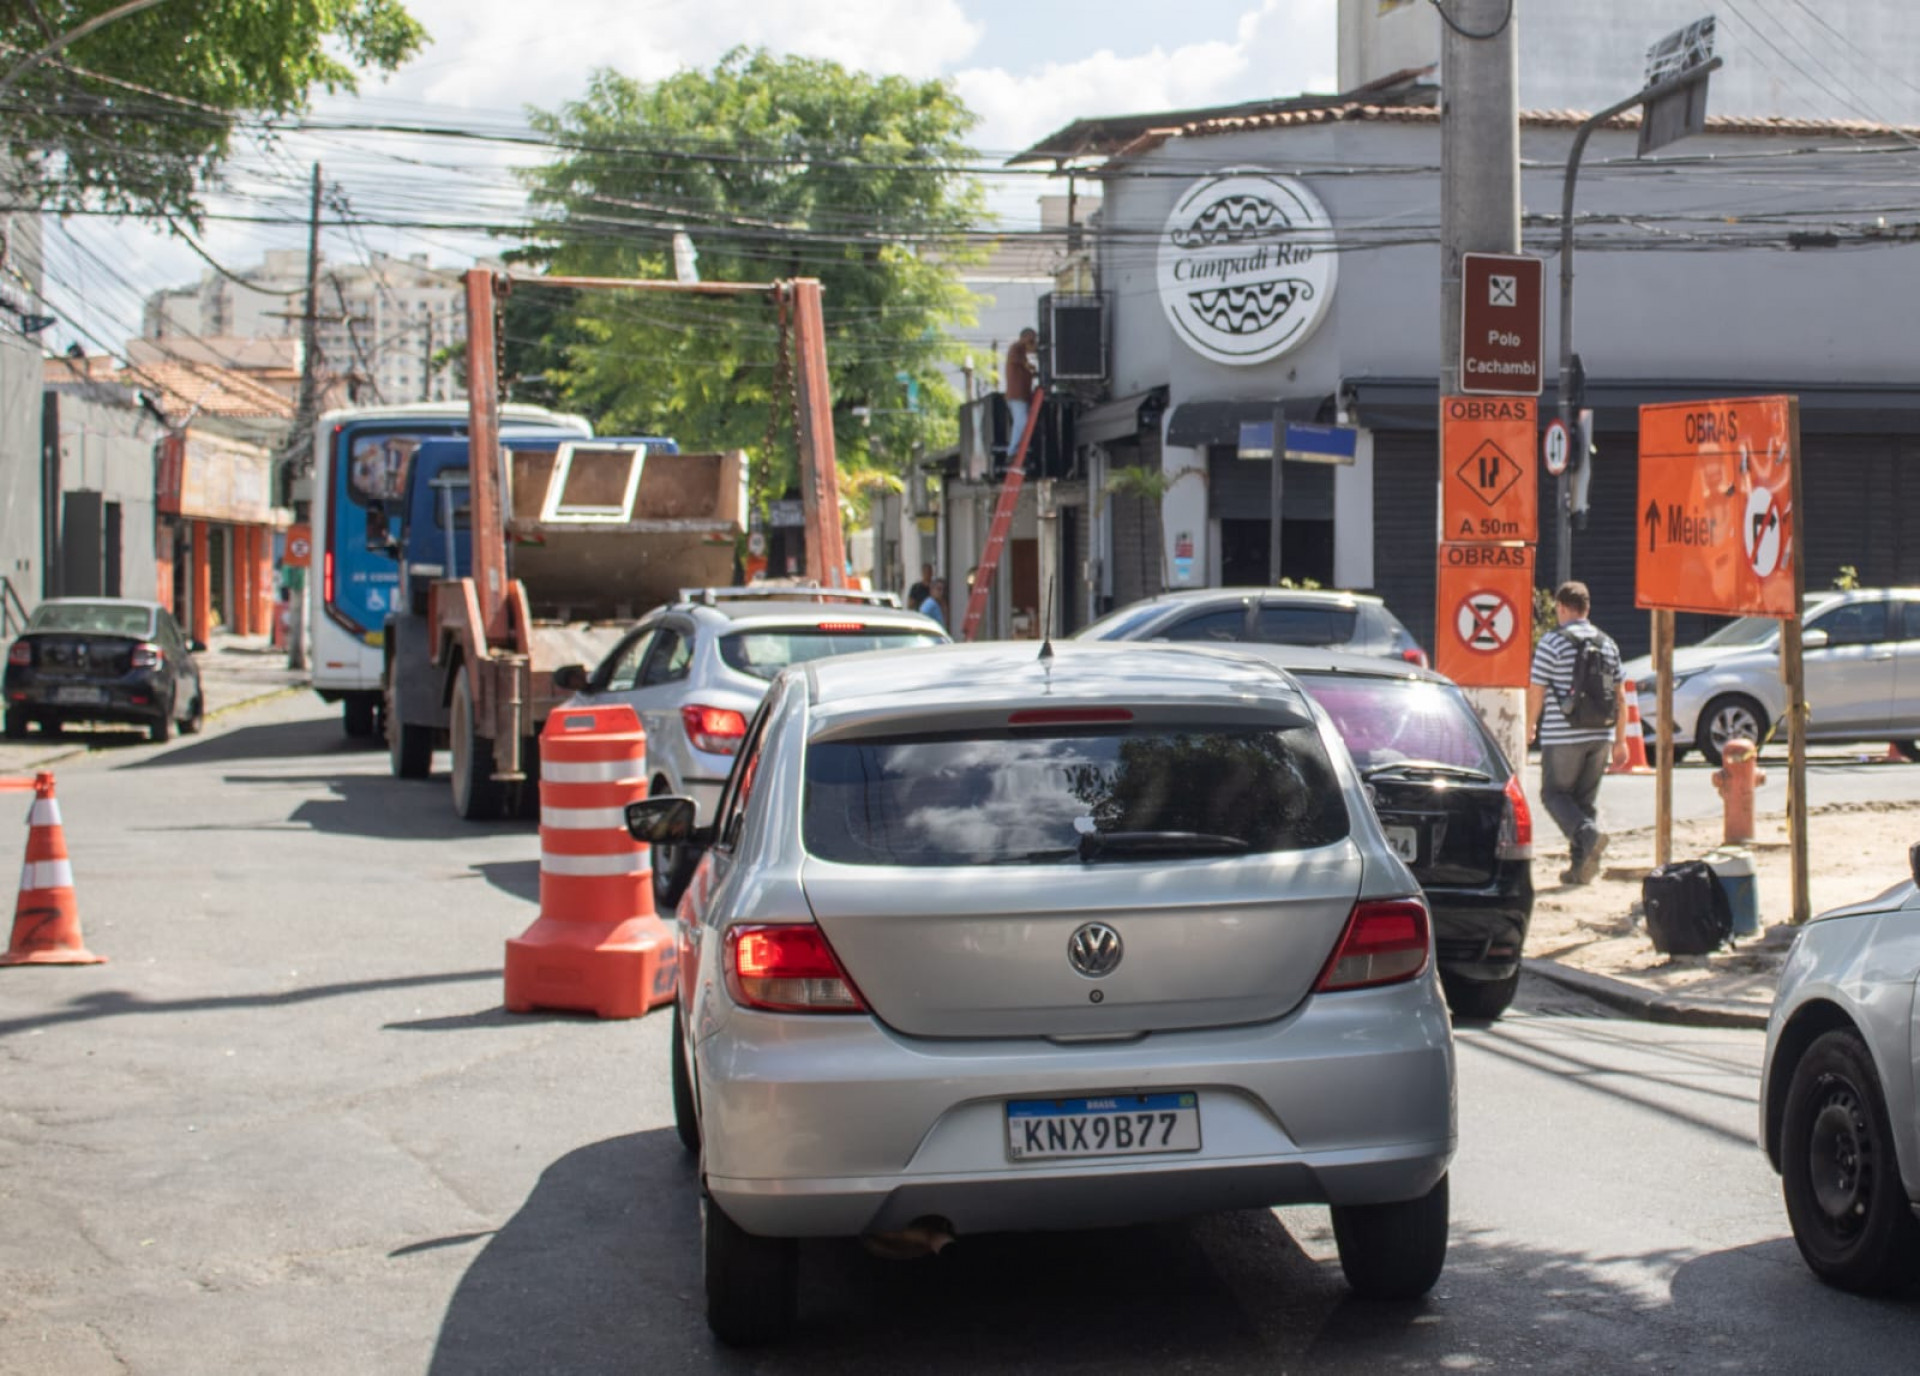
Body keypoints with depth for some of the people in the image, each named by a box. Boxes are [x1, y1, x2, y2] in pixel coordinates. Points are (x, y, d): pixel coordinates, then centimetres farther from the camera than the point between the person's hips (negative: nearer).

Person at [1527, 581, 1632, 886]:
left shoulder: (1552, 642, -8)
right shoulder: (1607, 643, 9)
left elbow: (1536, 692, -8)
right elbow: (1620, 697, 12)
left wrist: (1529, 727, 7)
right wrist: (1620, 740, 17)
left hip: (1563, 736, -5)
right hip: (1600, 735, 5)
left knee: (1554, 794, 5)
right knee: (1587, 800, 12)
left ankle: (1588, 834, -22)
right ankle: (1581, 868, 9)